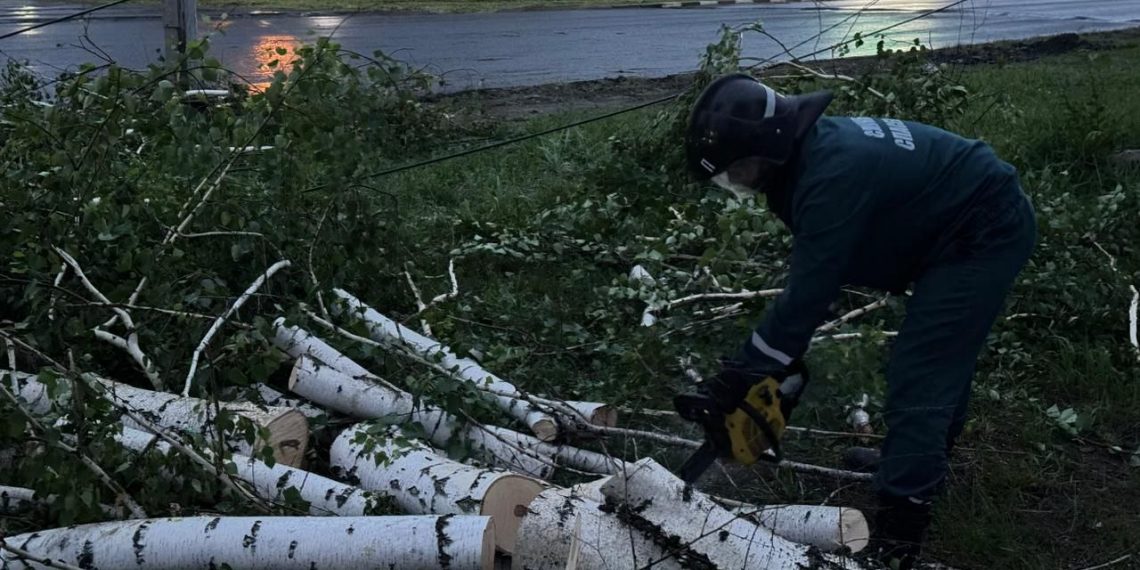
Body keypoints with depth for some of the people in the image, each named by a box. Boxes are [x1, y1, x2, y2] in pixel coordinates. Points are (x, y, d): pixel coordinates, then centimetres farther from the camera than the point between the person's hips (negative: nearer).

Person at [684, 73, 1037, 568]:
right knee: (940, 353, 26)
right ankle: (926, 456, 47)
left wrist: (738, 376, -18)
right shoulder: (810, 151, -1)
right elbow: (812, 276, 8)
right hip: (964, 227, 10)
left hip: (986, 233, -10)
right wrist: (788, 365, 10)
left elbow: (808, 292, -28)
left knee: (919, 378, -11)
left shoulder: (832, 174, -31)